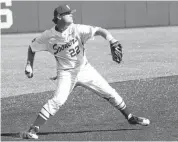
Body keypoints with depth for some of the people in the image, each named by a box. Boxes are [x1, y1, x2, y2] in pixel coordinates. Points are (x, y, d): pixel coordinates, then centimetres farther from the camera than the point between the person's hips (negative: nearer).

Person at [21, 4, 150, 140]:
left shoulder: (77, 29, -13)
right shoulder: (47, 36, -11)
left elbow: (100, 31, -20)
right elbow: (32, 48, 4)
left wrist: (112, 41, -37)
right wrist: (29, 65, -8)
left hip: (85, 69, 3)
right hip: (66, 73, -3)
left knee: (110, 93, 5)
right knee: (57, 100, -23)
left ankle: (130, 117, 24)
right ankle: (33, 129, -20)